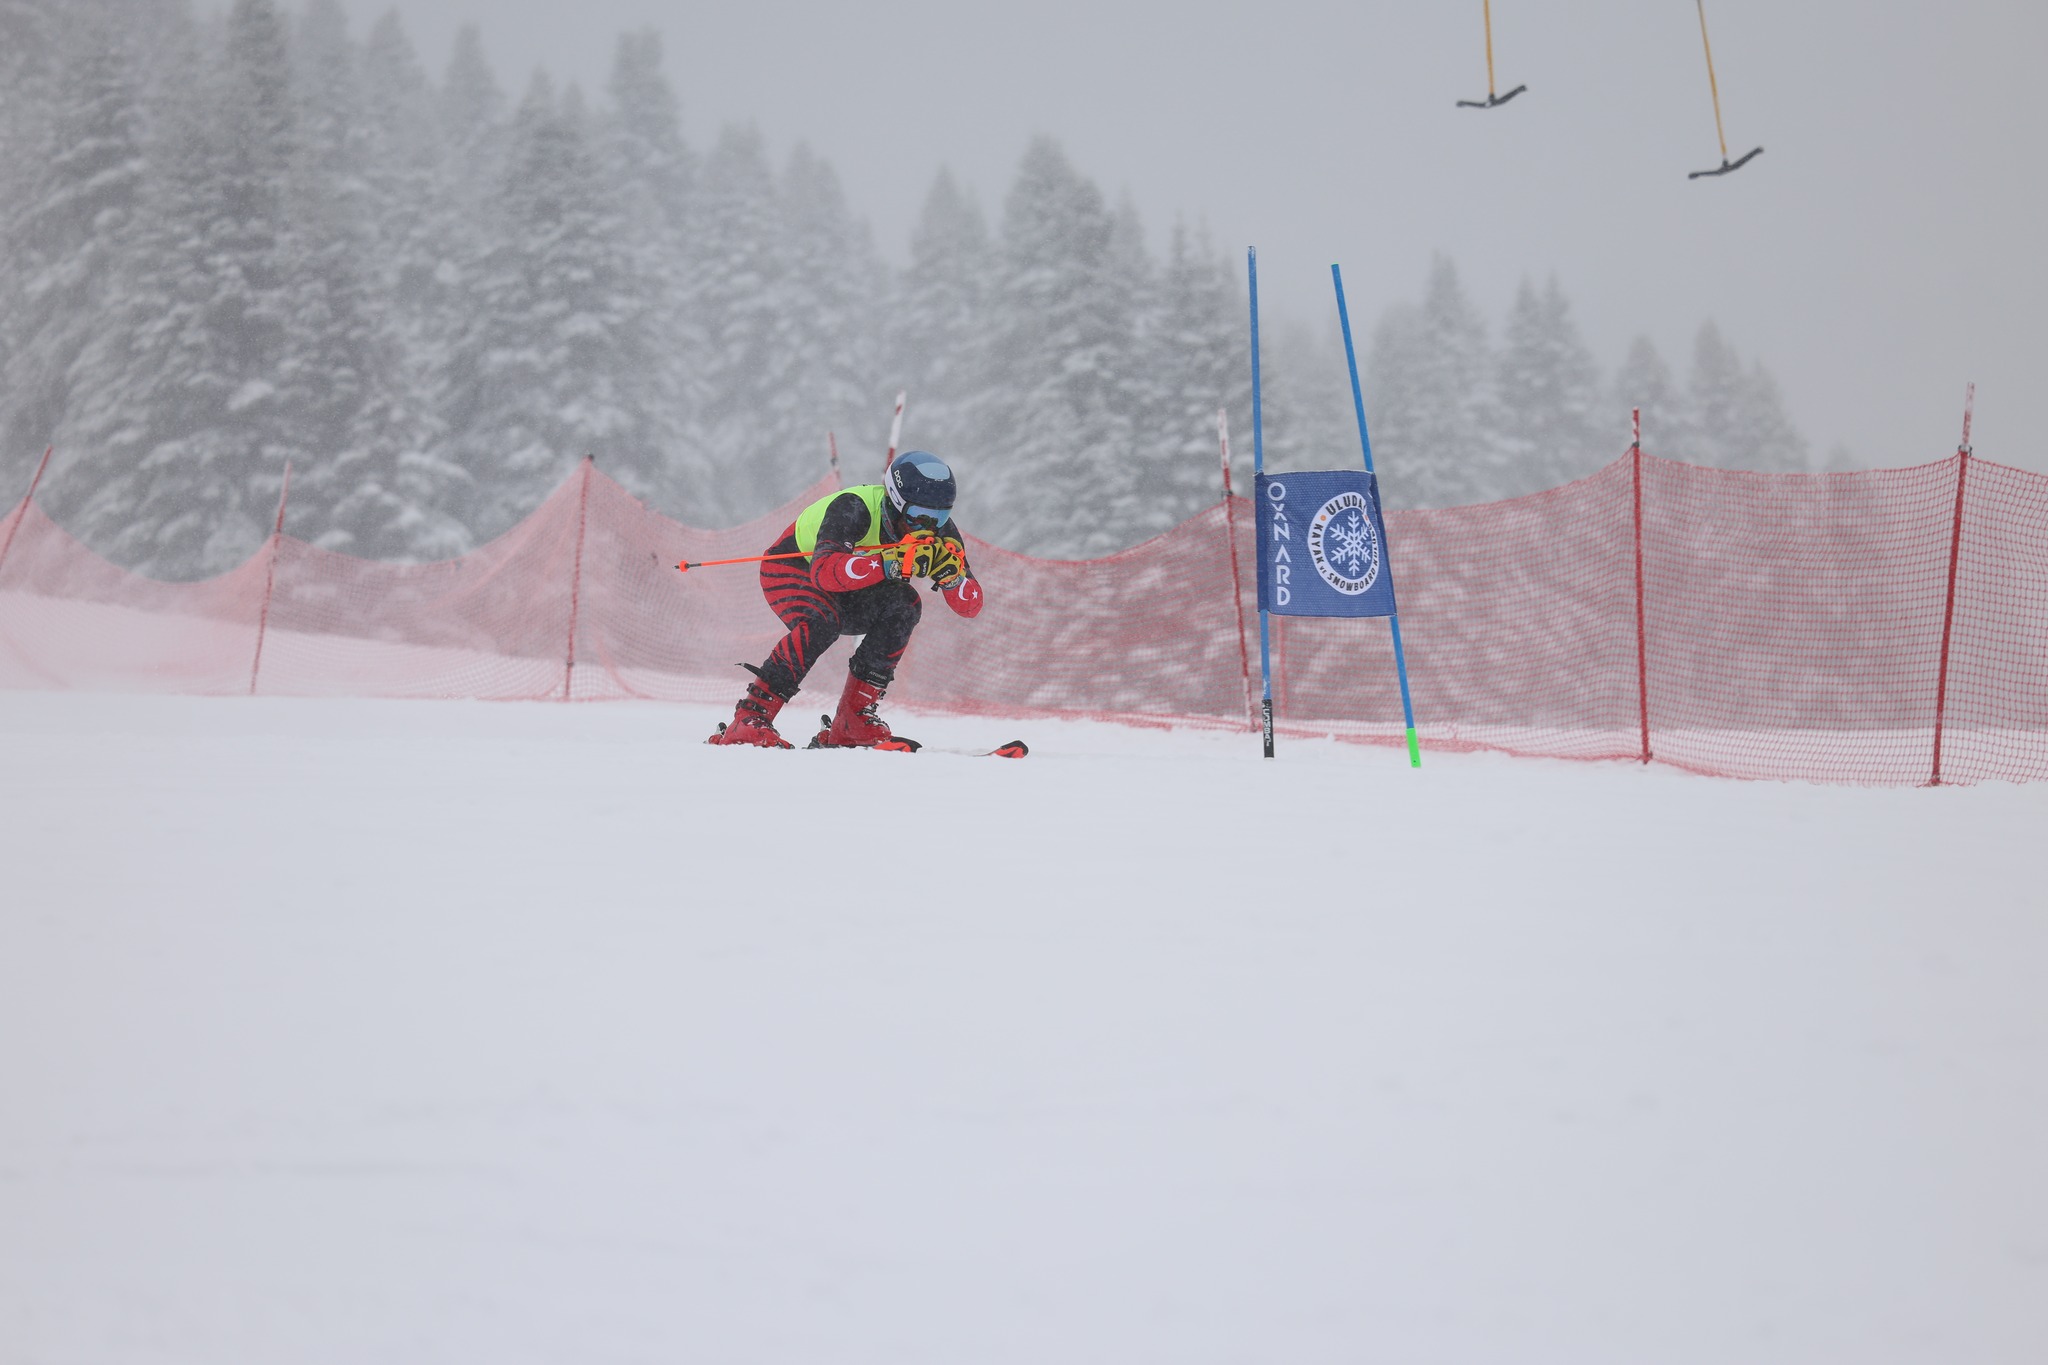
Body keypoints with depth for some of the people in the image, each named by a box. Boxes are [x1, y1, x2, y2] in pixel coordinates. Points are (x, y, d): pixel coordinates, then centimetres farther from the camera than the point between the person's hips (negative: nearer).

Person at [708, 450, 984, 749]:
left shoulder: (939, 528, -16)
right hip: (791, 569, -5)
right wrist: (892, 564, -59)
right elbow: (824, 571, -50)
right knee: (822, 622, -36)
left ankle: (853, 723, -18)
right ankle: (749, 719, -30)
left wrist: (951, 575, -38)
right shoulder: (854, 508, -34)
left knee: (903, 604, -23)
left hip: (847, 591, 6)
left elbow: (971, 606, -17)